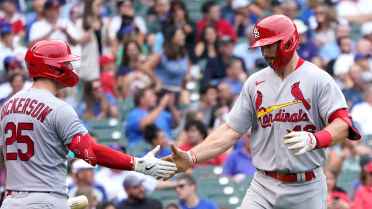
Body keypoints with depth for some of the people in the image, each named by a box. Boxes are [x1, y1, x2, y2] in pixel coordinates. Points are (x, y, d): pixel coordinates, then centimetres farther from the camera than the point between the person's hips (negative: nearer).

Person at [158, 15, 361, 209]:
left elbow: (343, 124, -14)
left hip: (306, 188, -3)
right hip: (264, 186, 3)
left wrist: (313, 140, -34)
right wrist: (191, 157, -5)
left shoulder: (318, 79, -4)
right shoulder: (255, 82, 9)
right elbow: (231, 130, 7)